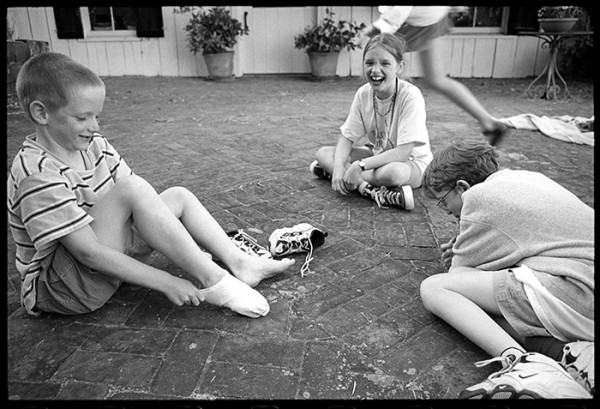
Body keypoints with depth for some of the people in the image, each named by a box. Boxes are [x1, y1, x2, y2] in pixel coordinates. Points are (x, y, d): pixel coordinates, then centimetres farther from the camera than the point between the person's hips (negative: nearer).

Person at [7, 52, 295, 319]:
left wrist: (188, 250, -11)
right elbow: (88, 252, -29)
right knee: (134, 188, -30)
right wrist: (166, 283, -29)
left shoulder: (94, 145, 0)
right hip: (58, 288, -8)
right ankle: (211, 282, -27)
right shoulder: (37, 175, -25)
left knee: (179, 196, 0)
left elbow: (142, 207, -1)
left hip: (111, 254, 8)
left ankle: (238, 263, -6)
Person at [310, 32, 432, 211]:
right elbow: (347, 136, -5)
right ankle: (368, 187, -26)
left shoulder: (410, 96, -25)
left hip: (412, 162, -6)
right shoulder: (363, 94, -9)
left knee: (393, 172, -42)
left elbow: (403, 152, -28)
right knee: (323, 153, -12)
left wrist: (360, 165, -33)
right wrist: (339, 166, -25)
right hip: (378, 155, 6)